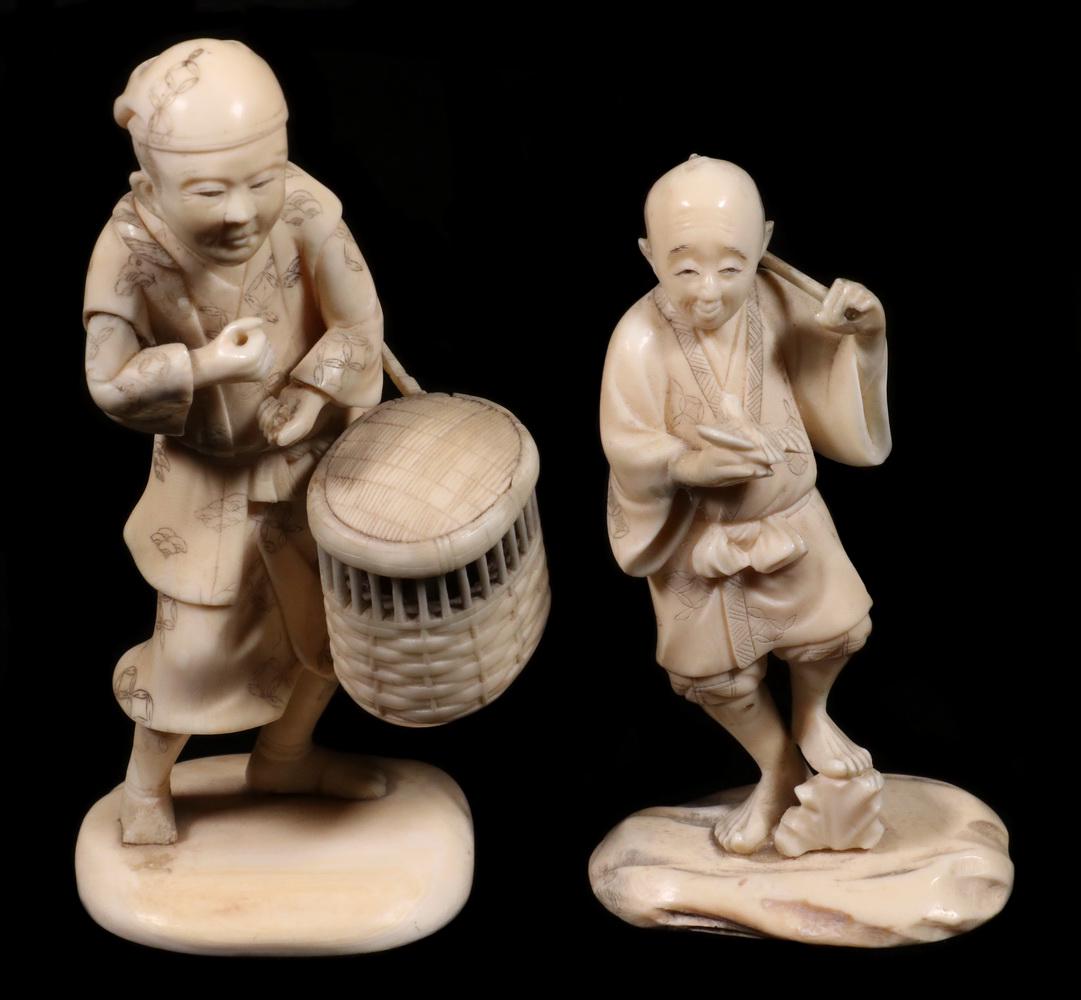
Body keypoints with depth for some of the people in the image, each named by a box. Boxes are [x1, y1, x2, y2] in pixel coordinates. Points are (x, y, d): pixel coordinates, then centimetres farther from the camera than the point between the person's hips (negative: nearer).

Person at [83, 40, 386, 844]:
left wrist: (297, 411, -23)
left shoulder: (307, 213, -26)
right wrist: (203, 368, -37)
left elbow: (358, 330, -18)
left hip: (316, 454, 3)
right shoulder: (132, 251, -26)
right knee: (198, 645, 0)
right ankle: (146, 786, 30)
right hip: (210, 477, -3)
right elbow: (110, 384, -22)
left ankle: (287, 756, 43)